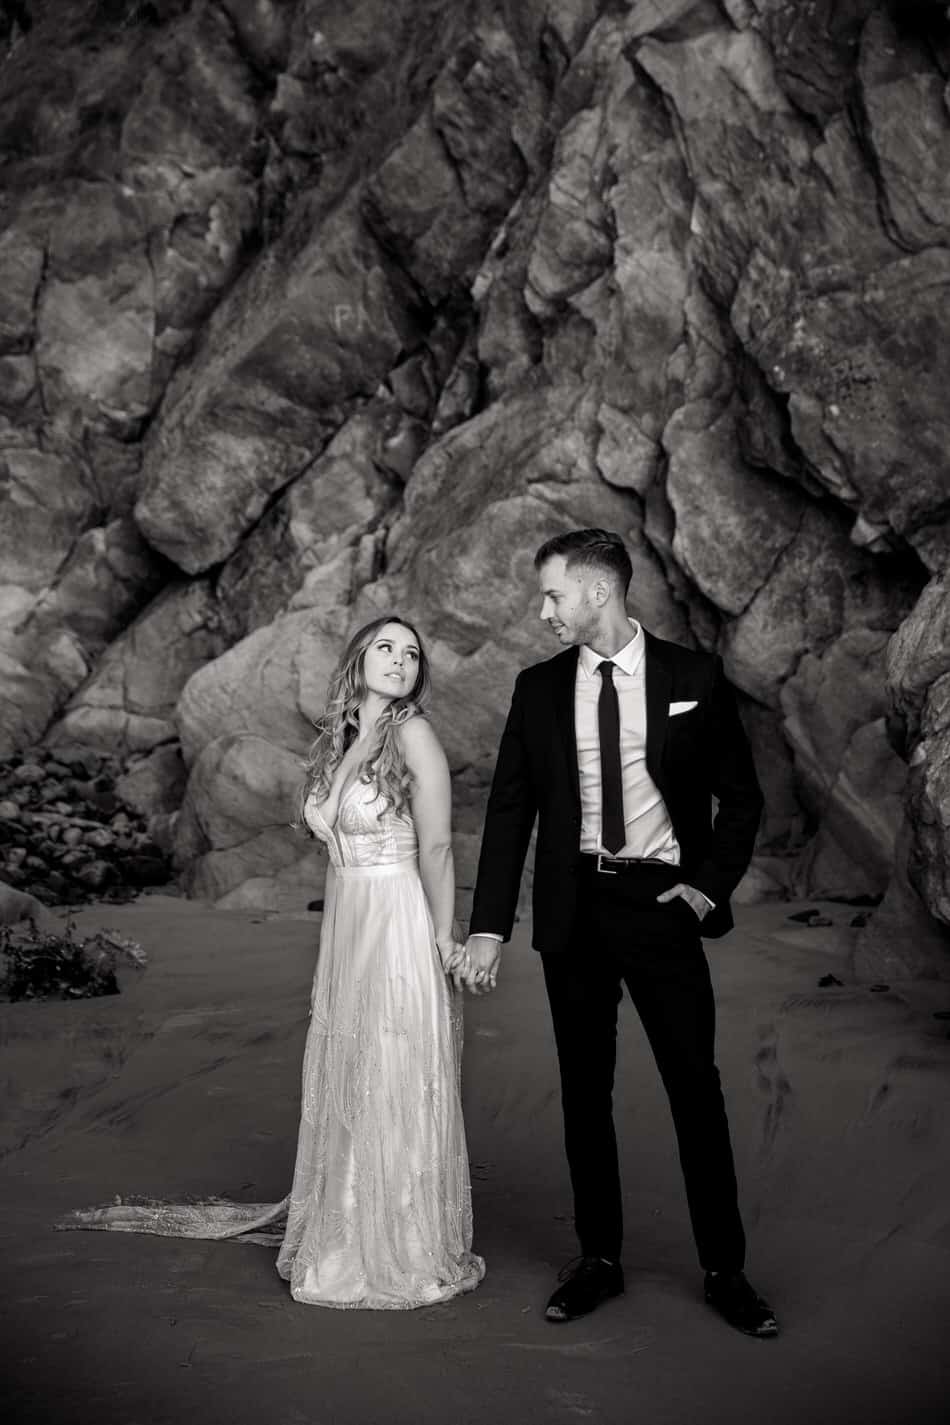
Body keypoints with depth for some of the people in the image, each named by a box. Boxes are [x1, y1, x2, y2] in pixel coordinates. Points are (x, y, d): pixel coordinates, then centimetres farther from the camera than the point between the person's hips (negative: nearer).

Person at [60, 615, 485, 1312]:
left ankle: (413, 1255, 15)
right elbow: (342, 849, 13)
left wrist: (445, 944, -12)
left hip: (403, 931, -7)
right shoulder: (334, 742, 11)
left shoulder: (413, 734, -9)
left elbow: (437, 848, -11)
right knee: (342, 1089, 13)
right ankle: (345, 1241, 28)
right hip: (345, 935, 7)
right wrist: (337, 946, 11)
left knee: (401, 1091, 1)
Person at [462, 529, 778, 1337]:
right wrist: (489, 925, -2)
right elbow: (510, 810, 3)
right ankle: (599, 1260, 24)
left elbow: (742, 797, 5)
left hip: (660, 904, -2)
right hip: (574, 907, 2)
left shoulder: (694, 680, -2)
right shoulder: (539, 688, 3)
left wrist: (710, 886, -6)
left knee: (696, 1087, 3)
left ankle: (726, 1270, 17)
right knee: (585, 1091, 10)